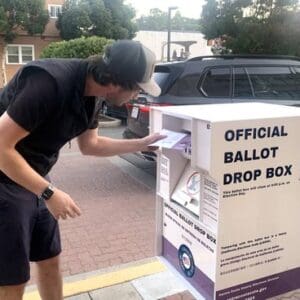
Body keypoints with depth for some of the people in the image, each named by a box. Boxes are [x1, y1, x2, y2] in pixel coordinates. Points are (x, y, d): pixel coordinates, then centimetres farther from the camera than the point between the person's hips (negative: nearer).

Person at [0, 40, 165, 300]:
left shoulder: (90, 92, -2)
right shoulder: (50, 82, -29)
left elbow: (89, 145, 12)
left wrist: (142, 144, 8)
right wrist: (49, 193, -24)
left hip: (32, 180, 8)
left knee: (50, 260, 18)